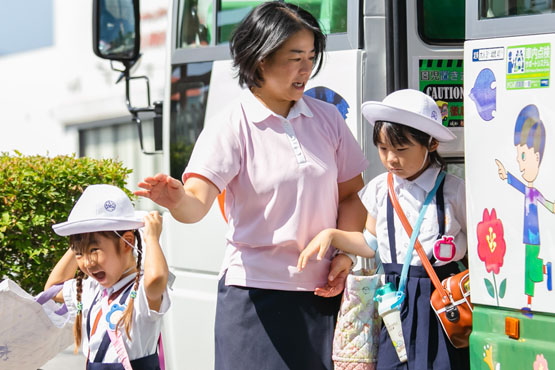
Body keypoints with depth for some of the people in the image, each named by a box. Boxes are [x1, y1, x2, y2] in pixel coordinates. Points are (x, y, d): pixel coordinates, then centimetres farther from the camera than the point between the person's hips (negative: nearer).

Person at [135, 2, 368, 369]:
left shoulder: (327, 118, 7)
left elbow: (352, 194, 15)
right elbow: (196, 204, -20)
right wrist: (177, 199, -44)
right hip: (257, 292, -4)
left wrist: (345, 256, 0)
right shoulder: (232, 127, -8)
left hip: (322, 291, 4)